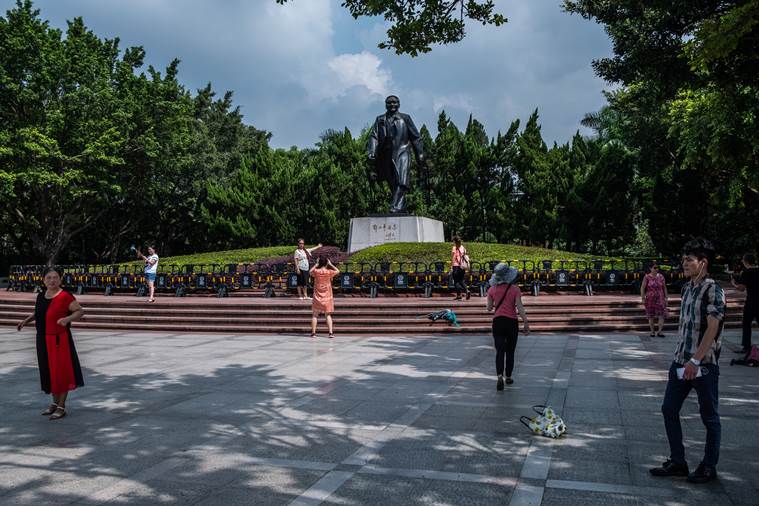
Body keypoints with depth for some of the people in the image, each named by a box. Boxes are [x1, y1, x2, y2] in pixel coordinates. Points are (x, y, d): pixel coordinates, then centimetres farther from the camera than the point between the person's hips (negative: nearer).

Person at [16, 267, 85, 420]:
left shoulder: (65, 296, -16)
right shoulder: (41, 296, 6)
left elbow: (80, 311, -13)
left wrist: (67, 319, -28)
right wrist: (26, 320, 10)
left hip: (59, 340, -7)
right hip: (44, 340, 7)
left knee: (61, 372, 0)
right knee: (49, 371, 16)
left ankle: (61, 407, 11)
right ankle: (55, 402, 31)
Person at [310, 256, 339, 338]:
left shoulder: (316, 271, -8)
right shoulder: (329, 272, -10)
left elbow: (310, 271, 15)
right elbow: (337, 271, 8)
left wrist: (316, 264, 12)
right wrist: (330, 264, 8)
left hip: (317, 297, 0)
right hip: (327, 297, 0)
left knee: (315, 315, 8)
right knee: (328, 315, 5)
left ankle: (313, 332, 7)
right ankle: (331, 332, -3)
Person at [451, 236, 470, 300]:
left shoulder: (454, 248, -7)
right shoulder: (463, 248, 9)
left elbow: (453, 259, -9)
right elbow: (465, 257, 11)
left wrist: (451, 267, -6)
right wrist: (465, 269, 17)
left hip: (456, 266, -5)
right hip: (462, 266, 5)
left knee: (456, 281, 4)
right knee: (461, 281, 13)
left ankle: (459, 295, 1)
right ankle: (467, 291, -8)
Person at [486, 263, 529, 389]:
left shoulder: (492, 289, -1)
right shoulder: (515, 289, -7)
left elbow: (489, 308, 4)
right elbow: (520, 308, -12)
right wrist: (526, 324, -8)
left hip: (498, 322, 1)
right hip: (512, 322, -1)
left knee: (500, 351, -1)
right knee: (510, 352, 15)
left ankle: (500, 376, -22)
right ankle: (508, 377, 23)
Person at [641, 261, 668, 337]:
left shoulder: (661, 277, 4)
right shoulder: (647, 277, -4)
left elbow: (664, 288, 11)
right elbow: (642, 288, -2)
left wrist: (666, 297, 7)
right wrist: (643, 298, -7)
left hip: (660, 298, 2)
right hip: (650, 299, -2)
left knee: (662, 315, -8)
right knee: (651, 316, 5)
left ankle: (659, 331, -5)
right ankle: (652, 331, 15)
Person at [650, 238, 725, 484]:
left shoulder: (713, 289, -12)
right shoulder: (687, 288, 11)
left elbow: (712, 328, -18)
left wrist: (695, 360, -21)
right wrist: (681, 356, 16)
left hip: (704, 364, -8)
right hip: (680, 362, 8)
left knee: (709, 417, 7)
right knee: (669, 410, 9)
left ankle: (709, 467, 21)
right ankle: (677, 463, 20)